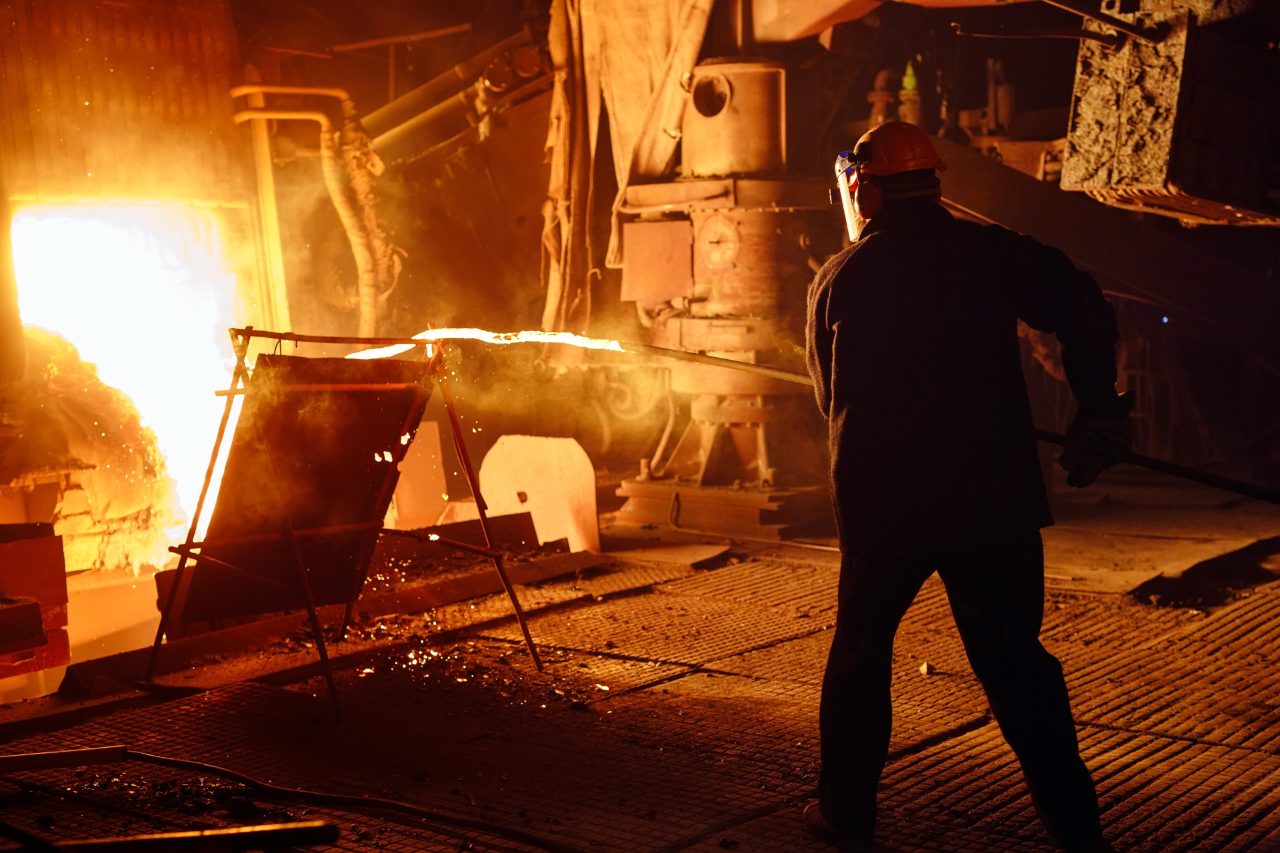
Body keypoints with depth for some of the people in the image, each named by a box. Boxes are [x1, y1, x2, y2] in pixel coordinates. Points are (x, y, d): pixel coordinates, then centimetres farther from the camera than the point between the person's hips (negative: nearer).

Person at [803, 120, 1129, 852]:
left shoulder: (838, 281, 4)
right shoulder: (991, 252, 1)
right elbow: (1085, 309, -11)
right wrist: (1100, 410, -5)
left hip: (882, 502, 0)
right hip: (994, 497, 0)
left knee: (861, 652, 17)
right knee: (1015, 660, 9)